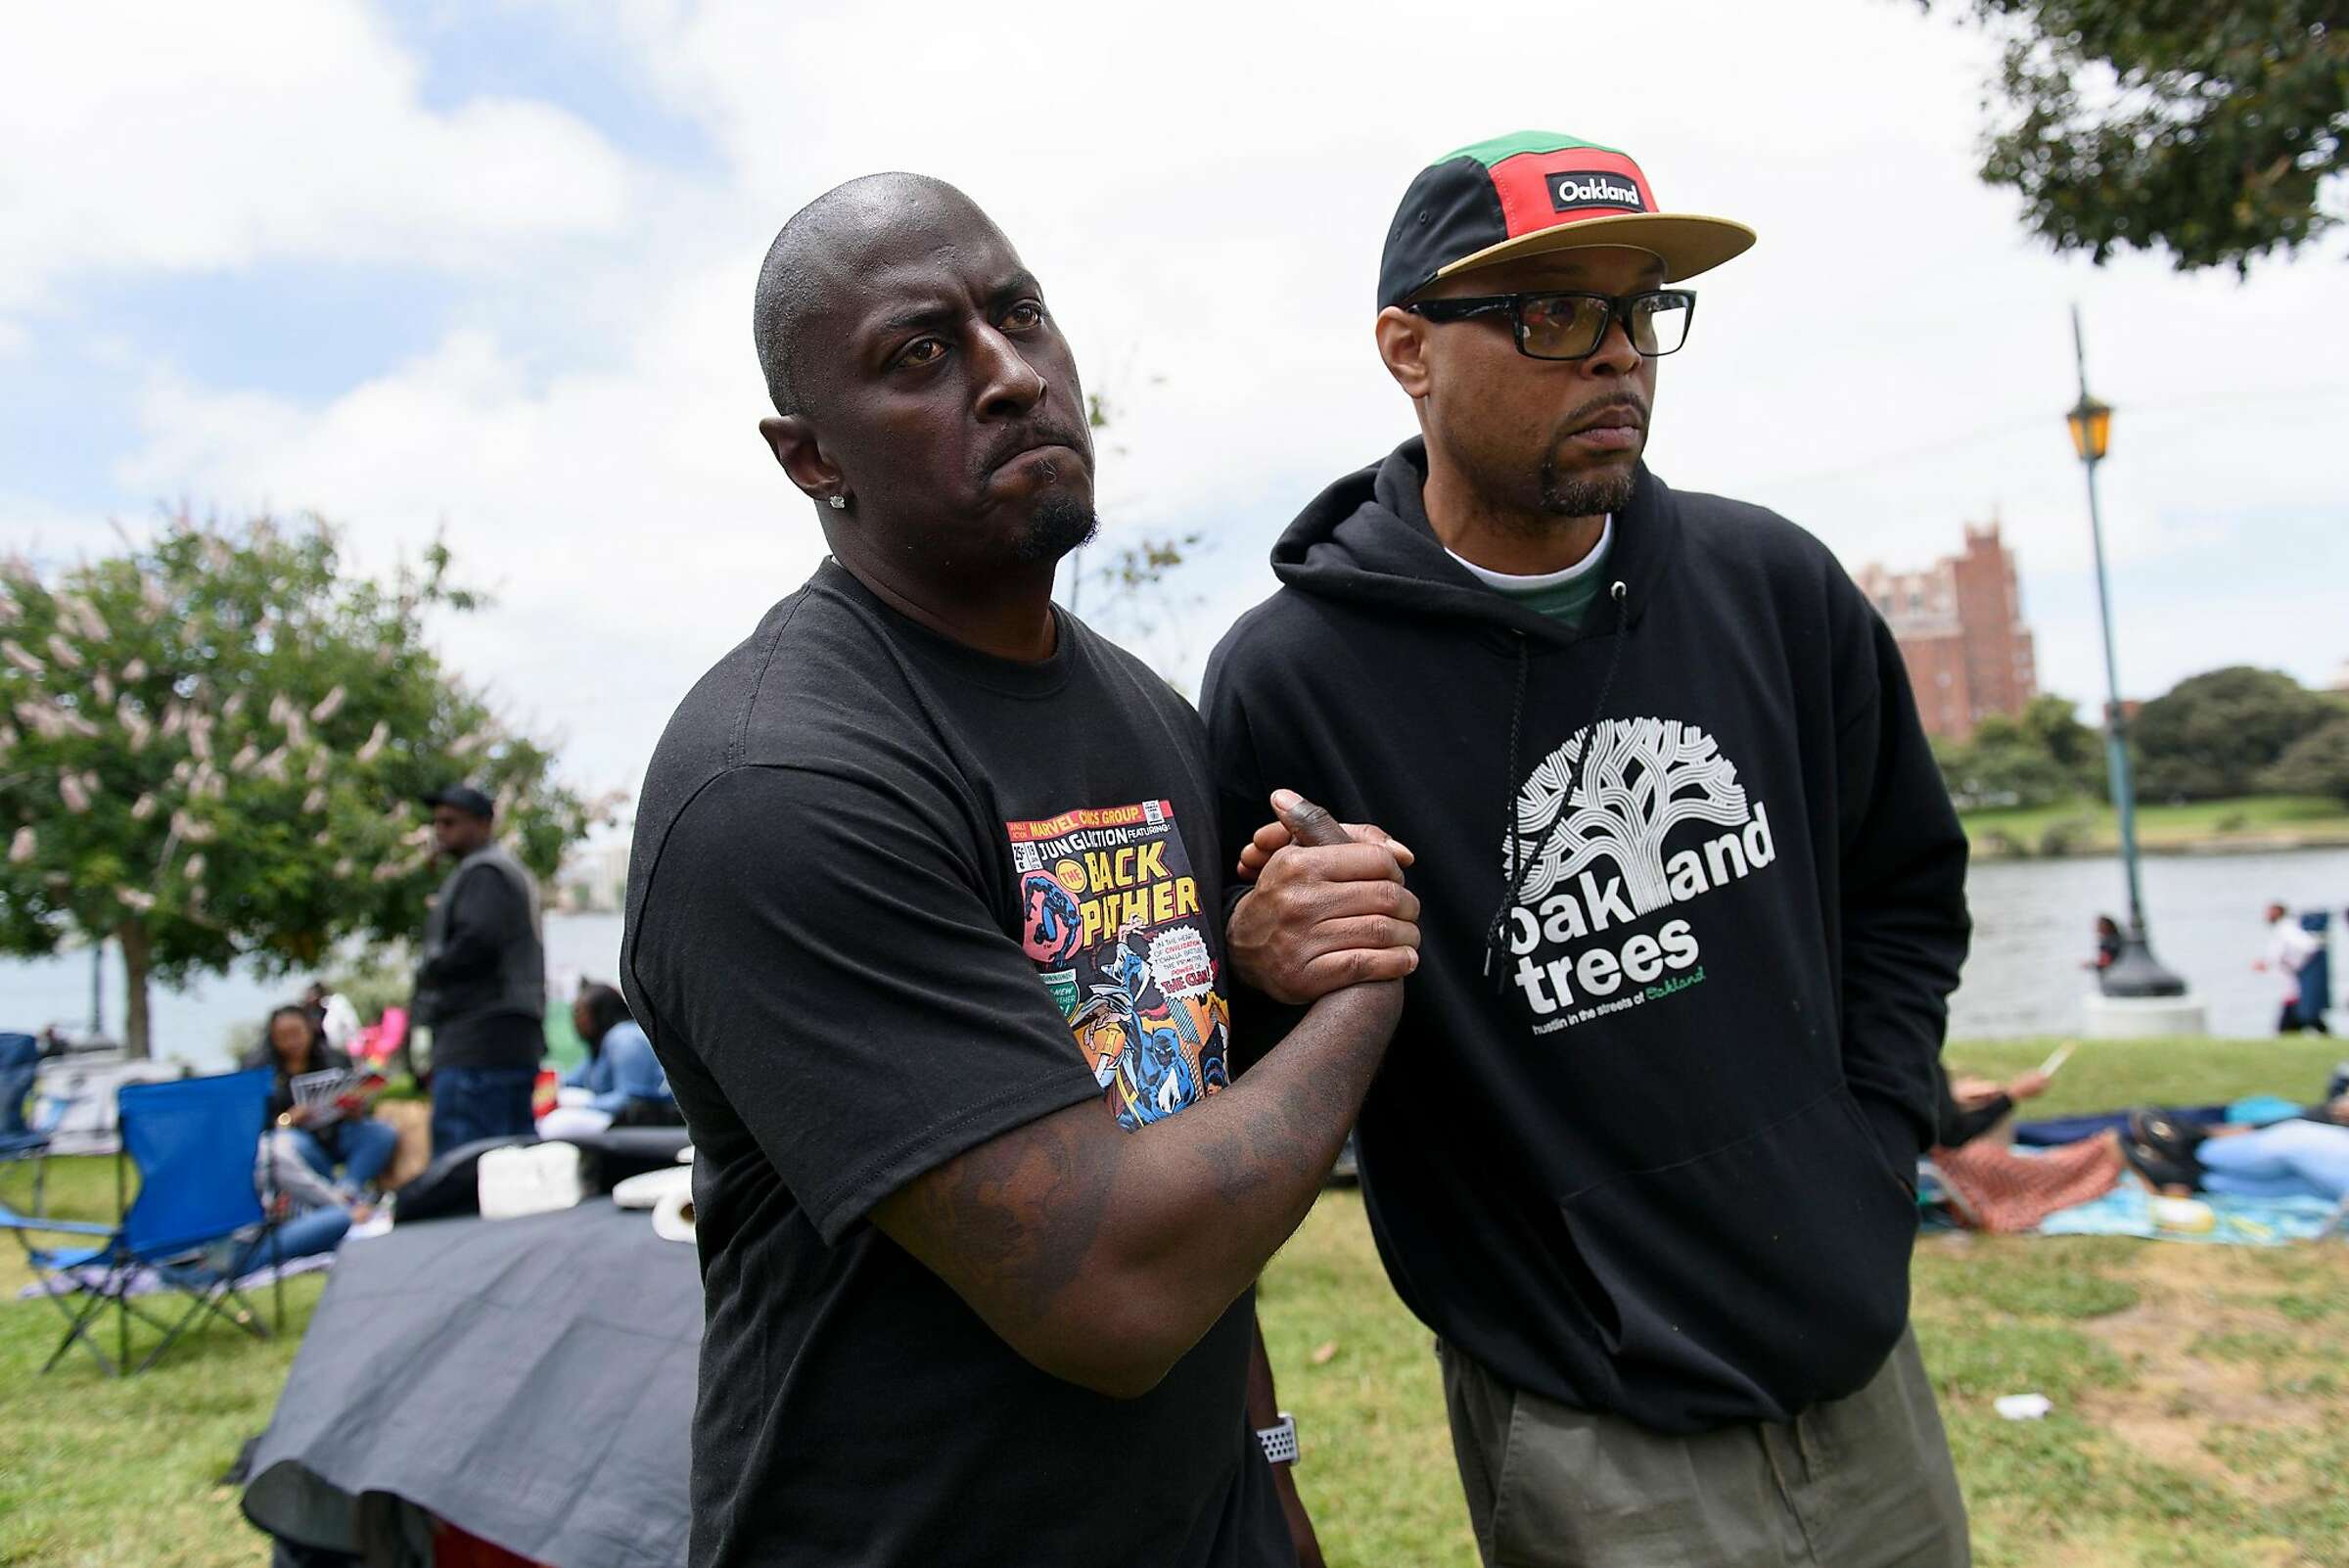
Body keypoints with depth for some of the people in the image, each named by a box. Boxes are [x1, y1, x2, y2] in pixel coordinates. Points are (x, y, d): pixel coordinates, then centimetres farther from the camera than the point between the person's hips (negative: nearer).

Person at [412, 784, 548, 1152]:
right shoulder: (512, 871, 25)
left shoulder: (483, 872, -6)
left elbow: (477, 941, -20)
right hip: (516, 1041, 10)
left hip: (478, 1042, -10)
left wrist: (429, 972, -5)